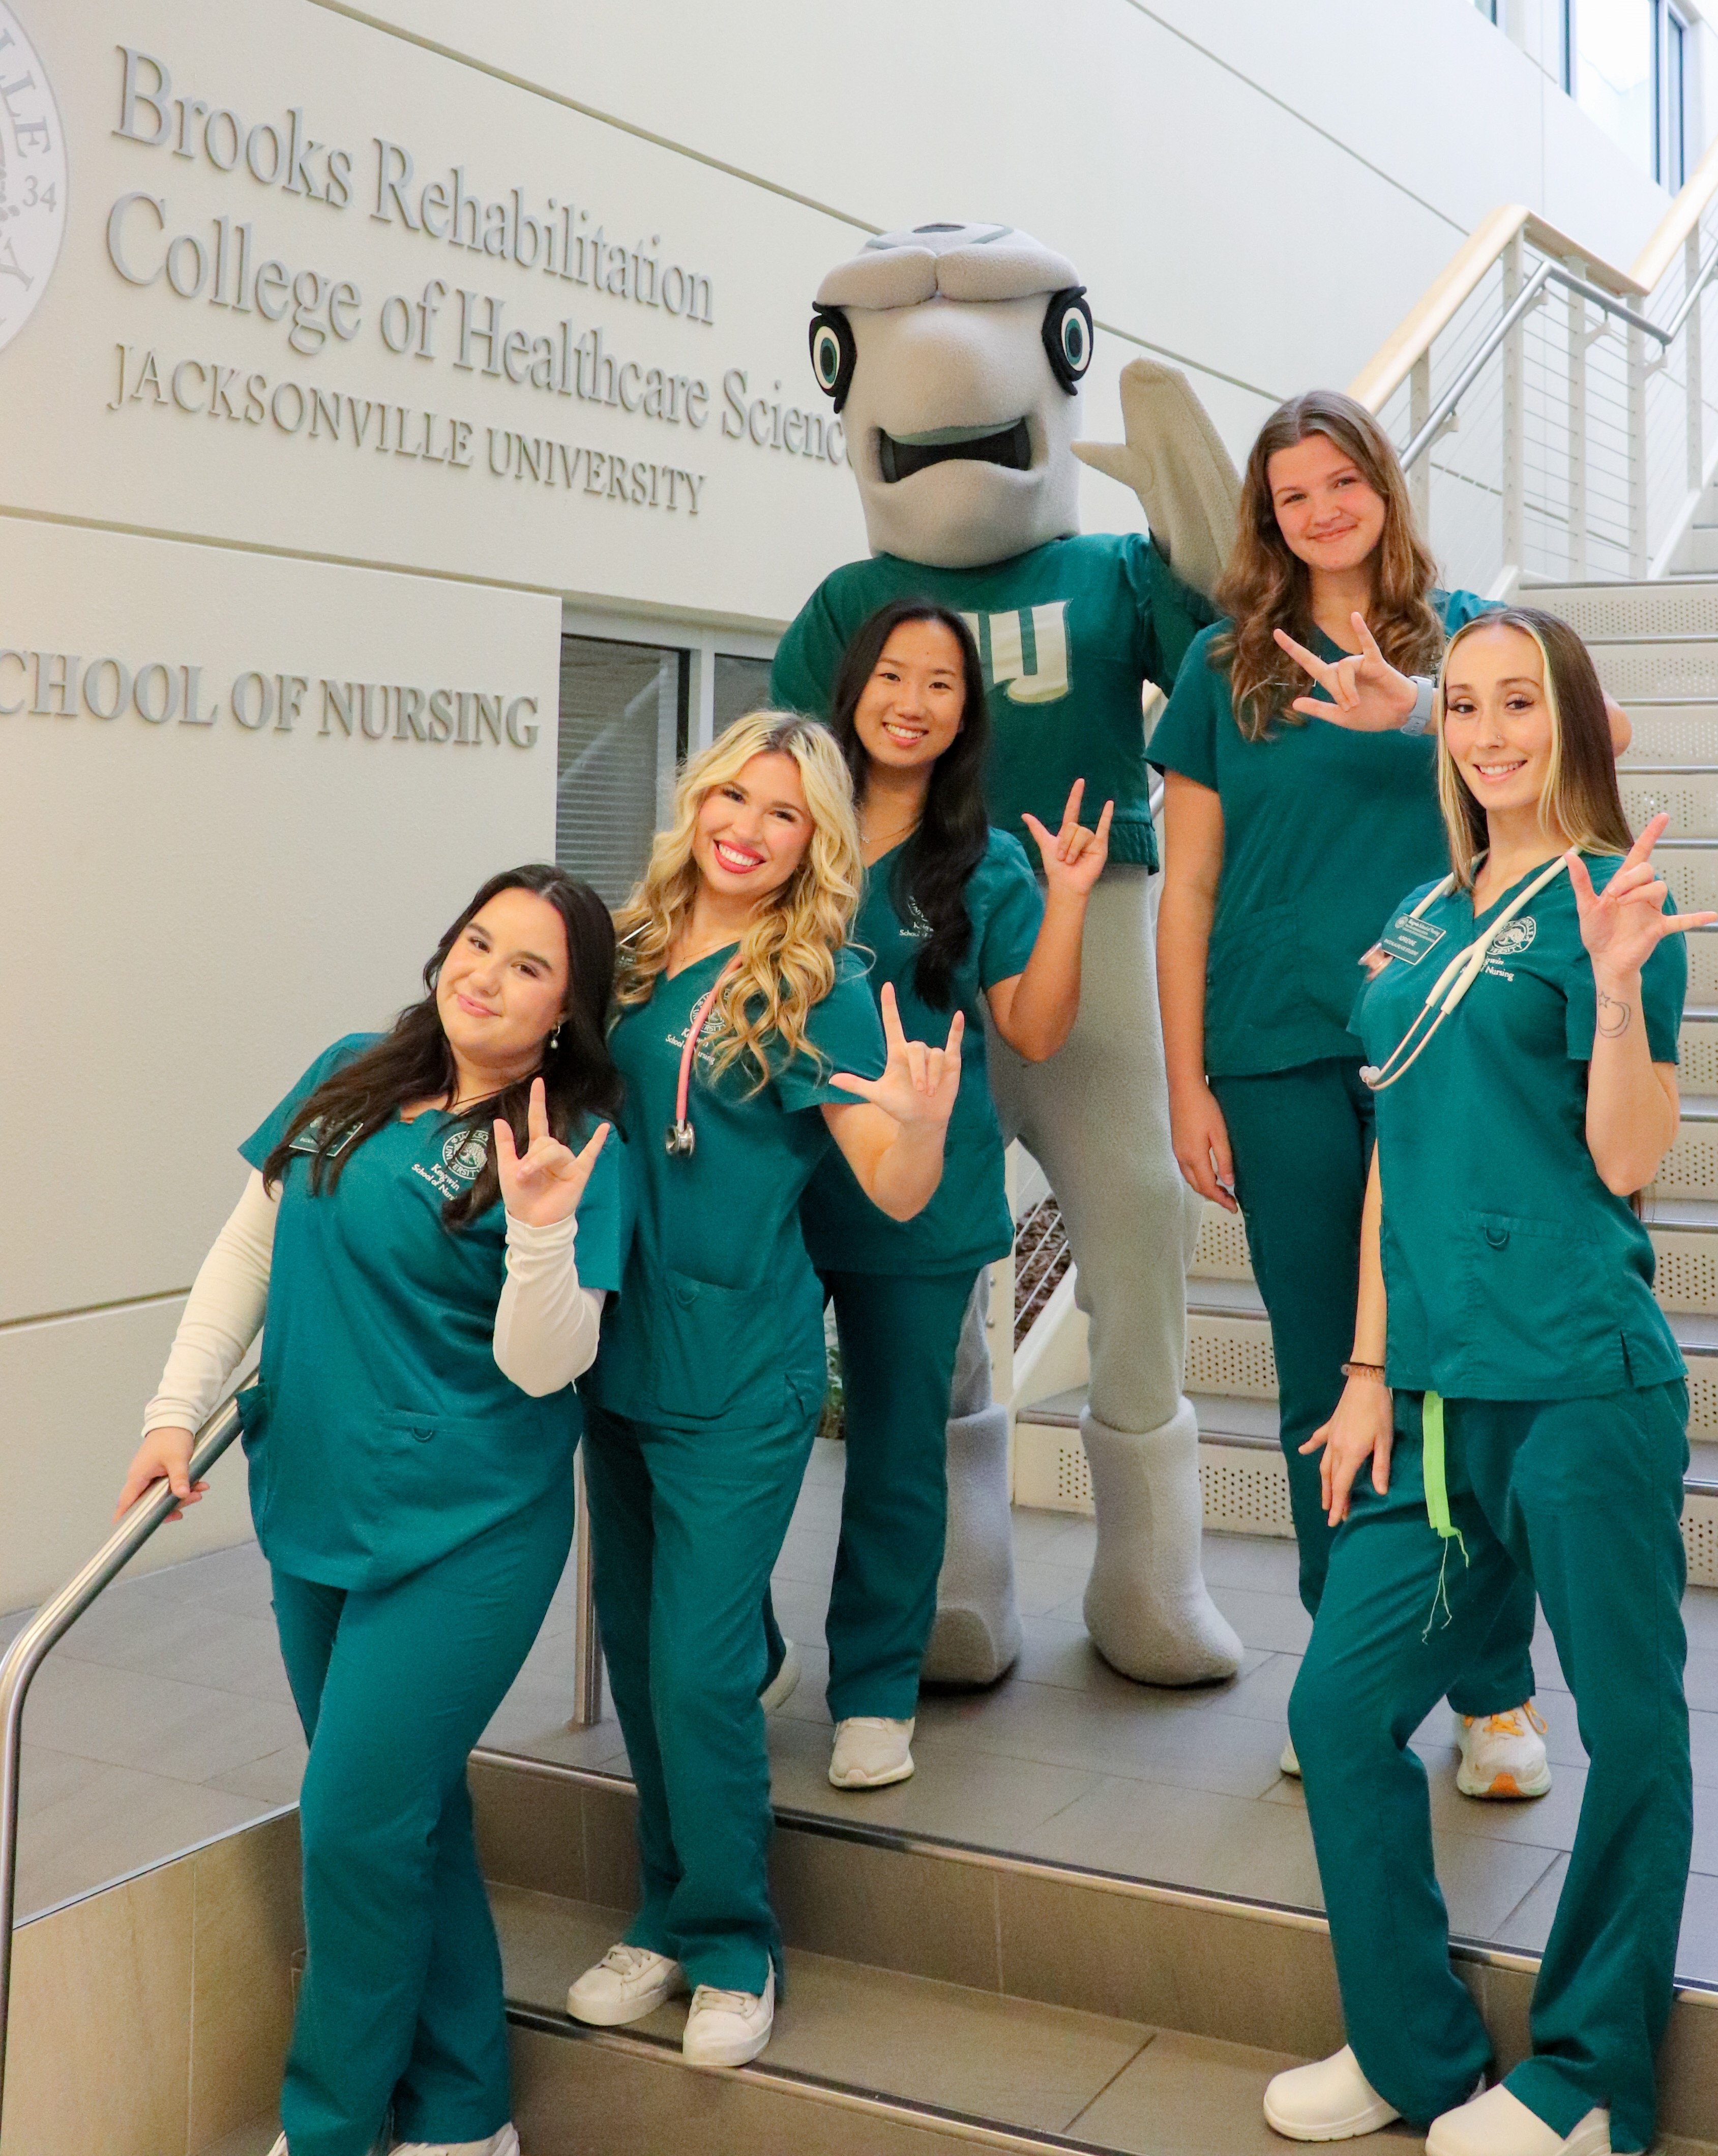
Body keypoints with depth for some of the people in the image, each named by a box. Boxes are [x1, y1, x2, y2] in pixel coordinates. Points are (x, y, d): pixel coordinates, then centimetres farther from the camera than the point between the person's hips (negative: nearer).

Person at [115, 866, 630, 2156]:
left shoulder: (574, 1149, -12)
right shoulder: (351, 1080, 6)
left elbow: (540, 1368, -17)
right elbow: (249, 1249, 11)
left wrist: (540, 1227, -32)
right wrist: (177, 1411, 4)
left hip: (462, 1539, -6)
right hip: (315, 1511, 6)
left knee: (357, 1824, -3)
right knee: (413, 1813, 16)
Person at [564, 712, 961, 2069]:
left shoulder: (819, 986, -10)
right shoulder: (633, 949, 4)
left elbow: (898, 1196, -15)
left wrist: (927, 1121, -34)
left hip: (742, 1371, -6)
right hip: (620, 1348, 6)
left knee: (700, 1665, -4)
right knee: (634, 1646, 15)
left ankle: (731, 1949, 17)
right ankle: (669, 1916, 33)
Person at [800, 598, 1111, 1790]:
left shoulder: (988, 863, 4)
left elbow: (1036, 1031, -1)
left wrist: (1067, 896, -10)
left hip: (918, 1202, 0)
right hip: (773, 1186, 1)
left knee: (900, 1447, 9)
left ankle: (876, 1691, 23)